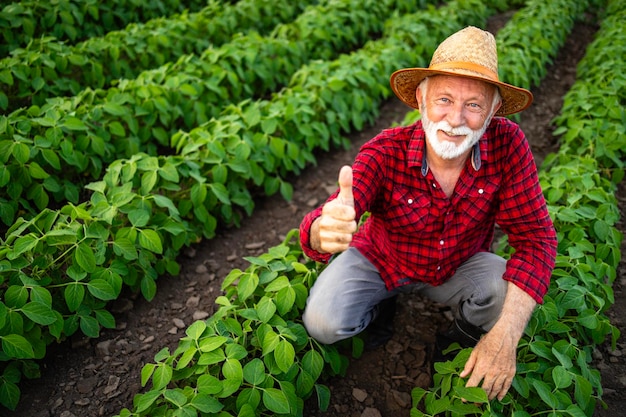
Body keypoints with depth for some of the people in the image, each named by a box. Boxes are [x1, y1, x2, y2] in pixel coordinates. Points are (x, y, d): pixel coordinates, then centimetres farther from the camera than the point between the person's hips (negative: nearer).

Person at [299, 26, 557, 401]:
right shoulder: (384, 154, -29)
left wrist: (505, 337, -34)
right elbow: (316, 231, -38)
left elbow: (535, 236, -23)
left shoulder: (508, 144, -25)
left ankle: (462, 341, 9)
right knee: (323, 323, -23)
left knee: (511, 297, -27)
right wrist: (325, 232, -66)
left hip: (459, 264, 1)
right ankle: (380, 308, 14)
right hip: (381, 260, -1)